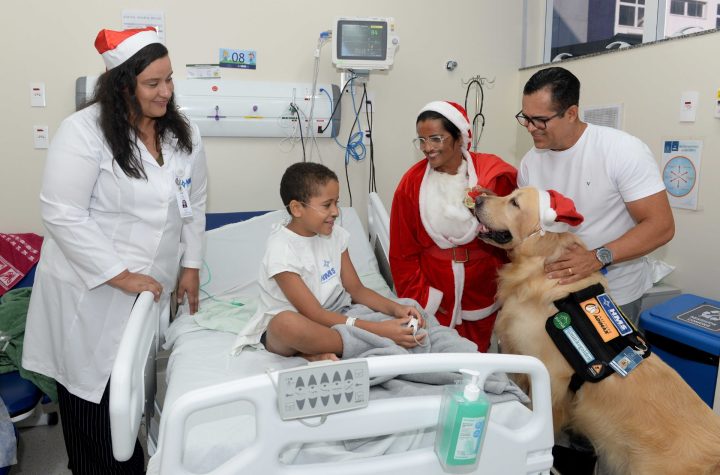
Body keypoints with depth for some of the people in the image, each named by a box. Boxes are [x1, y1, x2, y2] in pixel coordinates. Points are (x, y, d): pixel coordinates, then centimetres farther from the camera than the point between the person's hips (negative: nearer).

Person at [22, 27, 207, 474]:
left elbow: (194, 204, 10)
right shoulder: (84, 131, -17)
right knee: (93, 394, 8)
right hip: (90, 290, -4)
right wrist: (121, 275, -19)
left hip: (151, 289, 5)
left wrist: (191, 266, 7)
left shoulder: (184, 134, 0)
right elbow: (63, 216, -19)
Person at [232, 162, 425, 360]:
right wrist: (377, 330, -31)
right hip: (278, 332, -6)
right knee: (287, 322, -42)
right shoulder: (282, 249, -21)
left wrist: (395, 308, -17)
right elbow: (315, 315, -24)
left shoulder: (335, 234, -1)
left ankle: (320, 352, -14)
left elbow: (356, 289, 2)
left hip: (331, 318, 6)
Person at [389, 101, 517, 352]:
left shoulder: (494, 174, -10)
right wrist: (419, 297, -2)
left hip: (482, 296, 0)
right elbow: (403, 252, 0)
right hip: (434, 299, 0)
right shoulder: (412, 182, -6)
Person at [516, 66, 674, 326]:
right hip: (556, 287, 4)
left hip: (615, 294, -4)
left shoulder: (623, 150, -18)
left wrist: (598, 257, -32)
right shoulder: (530, 162, -4)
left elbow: (661, 225, -19)